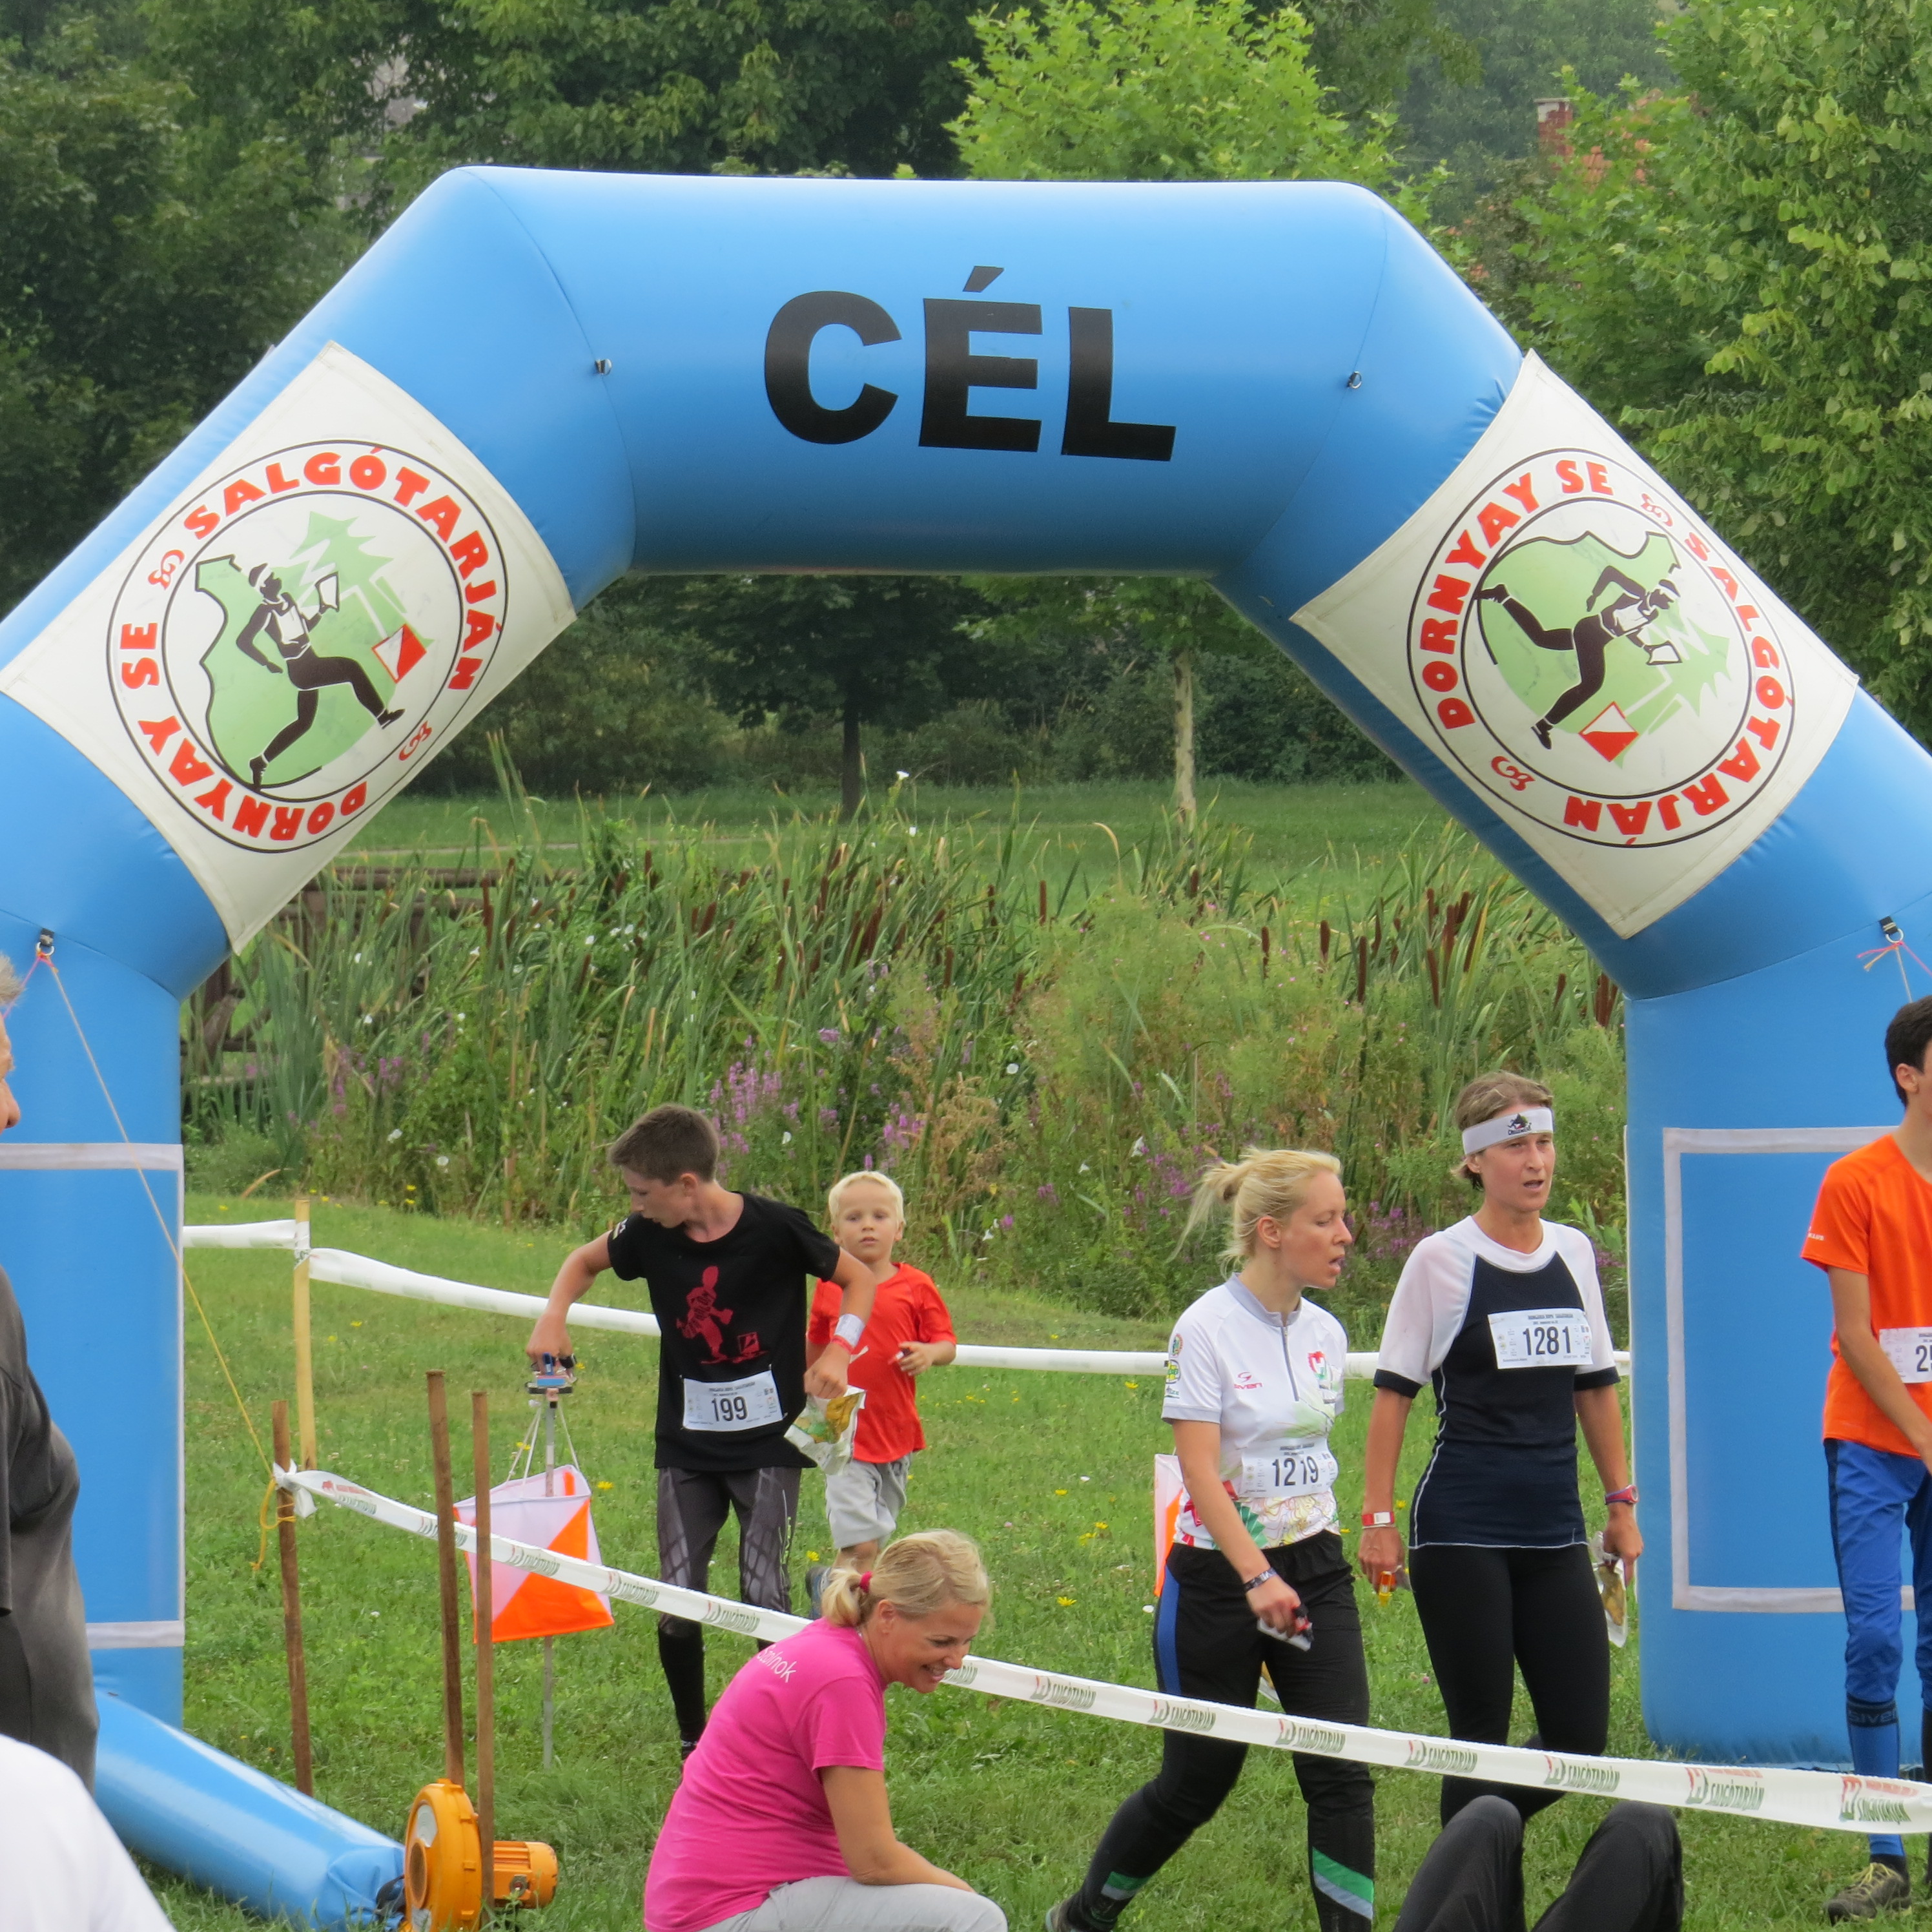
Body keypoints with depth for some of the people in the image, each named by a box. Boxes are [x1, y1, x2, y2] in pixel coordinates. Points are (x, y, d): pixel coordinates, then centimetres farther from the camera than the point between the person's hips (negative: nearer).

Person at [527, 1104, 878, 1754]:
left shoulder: (773, 1229, -14)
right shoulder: (651, 1236, -3)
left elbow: (858, 1279, -1)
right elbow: (585, 1261, 18)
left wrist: (839, 1349, -16)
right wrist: (554, 1317, -1)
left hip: (768, 1444, -4)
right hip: (686, 1449, 4)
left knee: (765, 1597, -10)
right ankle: (693, 1744, 15)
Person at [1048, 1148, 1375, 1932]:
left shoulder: (1324, 1333, 6)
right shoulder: (1209, 1329, -14)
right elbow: (1199, 1470, -20)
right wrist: (1257, 1579, -30)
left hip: (1313, 1572, 5)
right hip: (1219, 1577, -5)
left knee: (1341, 1777, -7)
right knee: (1198, 1780, 7)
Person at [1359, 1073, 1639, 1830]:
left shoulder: (1574, 1253, 10)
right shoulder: (1441, 1260, -4)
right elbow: (1393, 1393, -3)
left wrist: (1622, 1501, 17)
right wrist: (1377, 1518, -7)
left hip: (1554, 1532, 5)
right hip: (1463, 1533, -5)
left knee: (1582, 1737, 1)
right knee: (1481, 1737, -3)